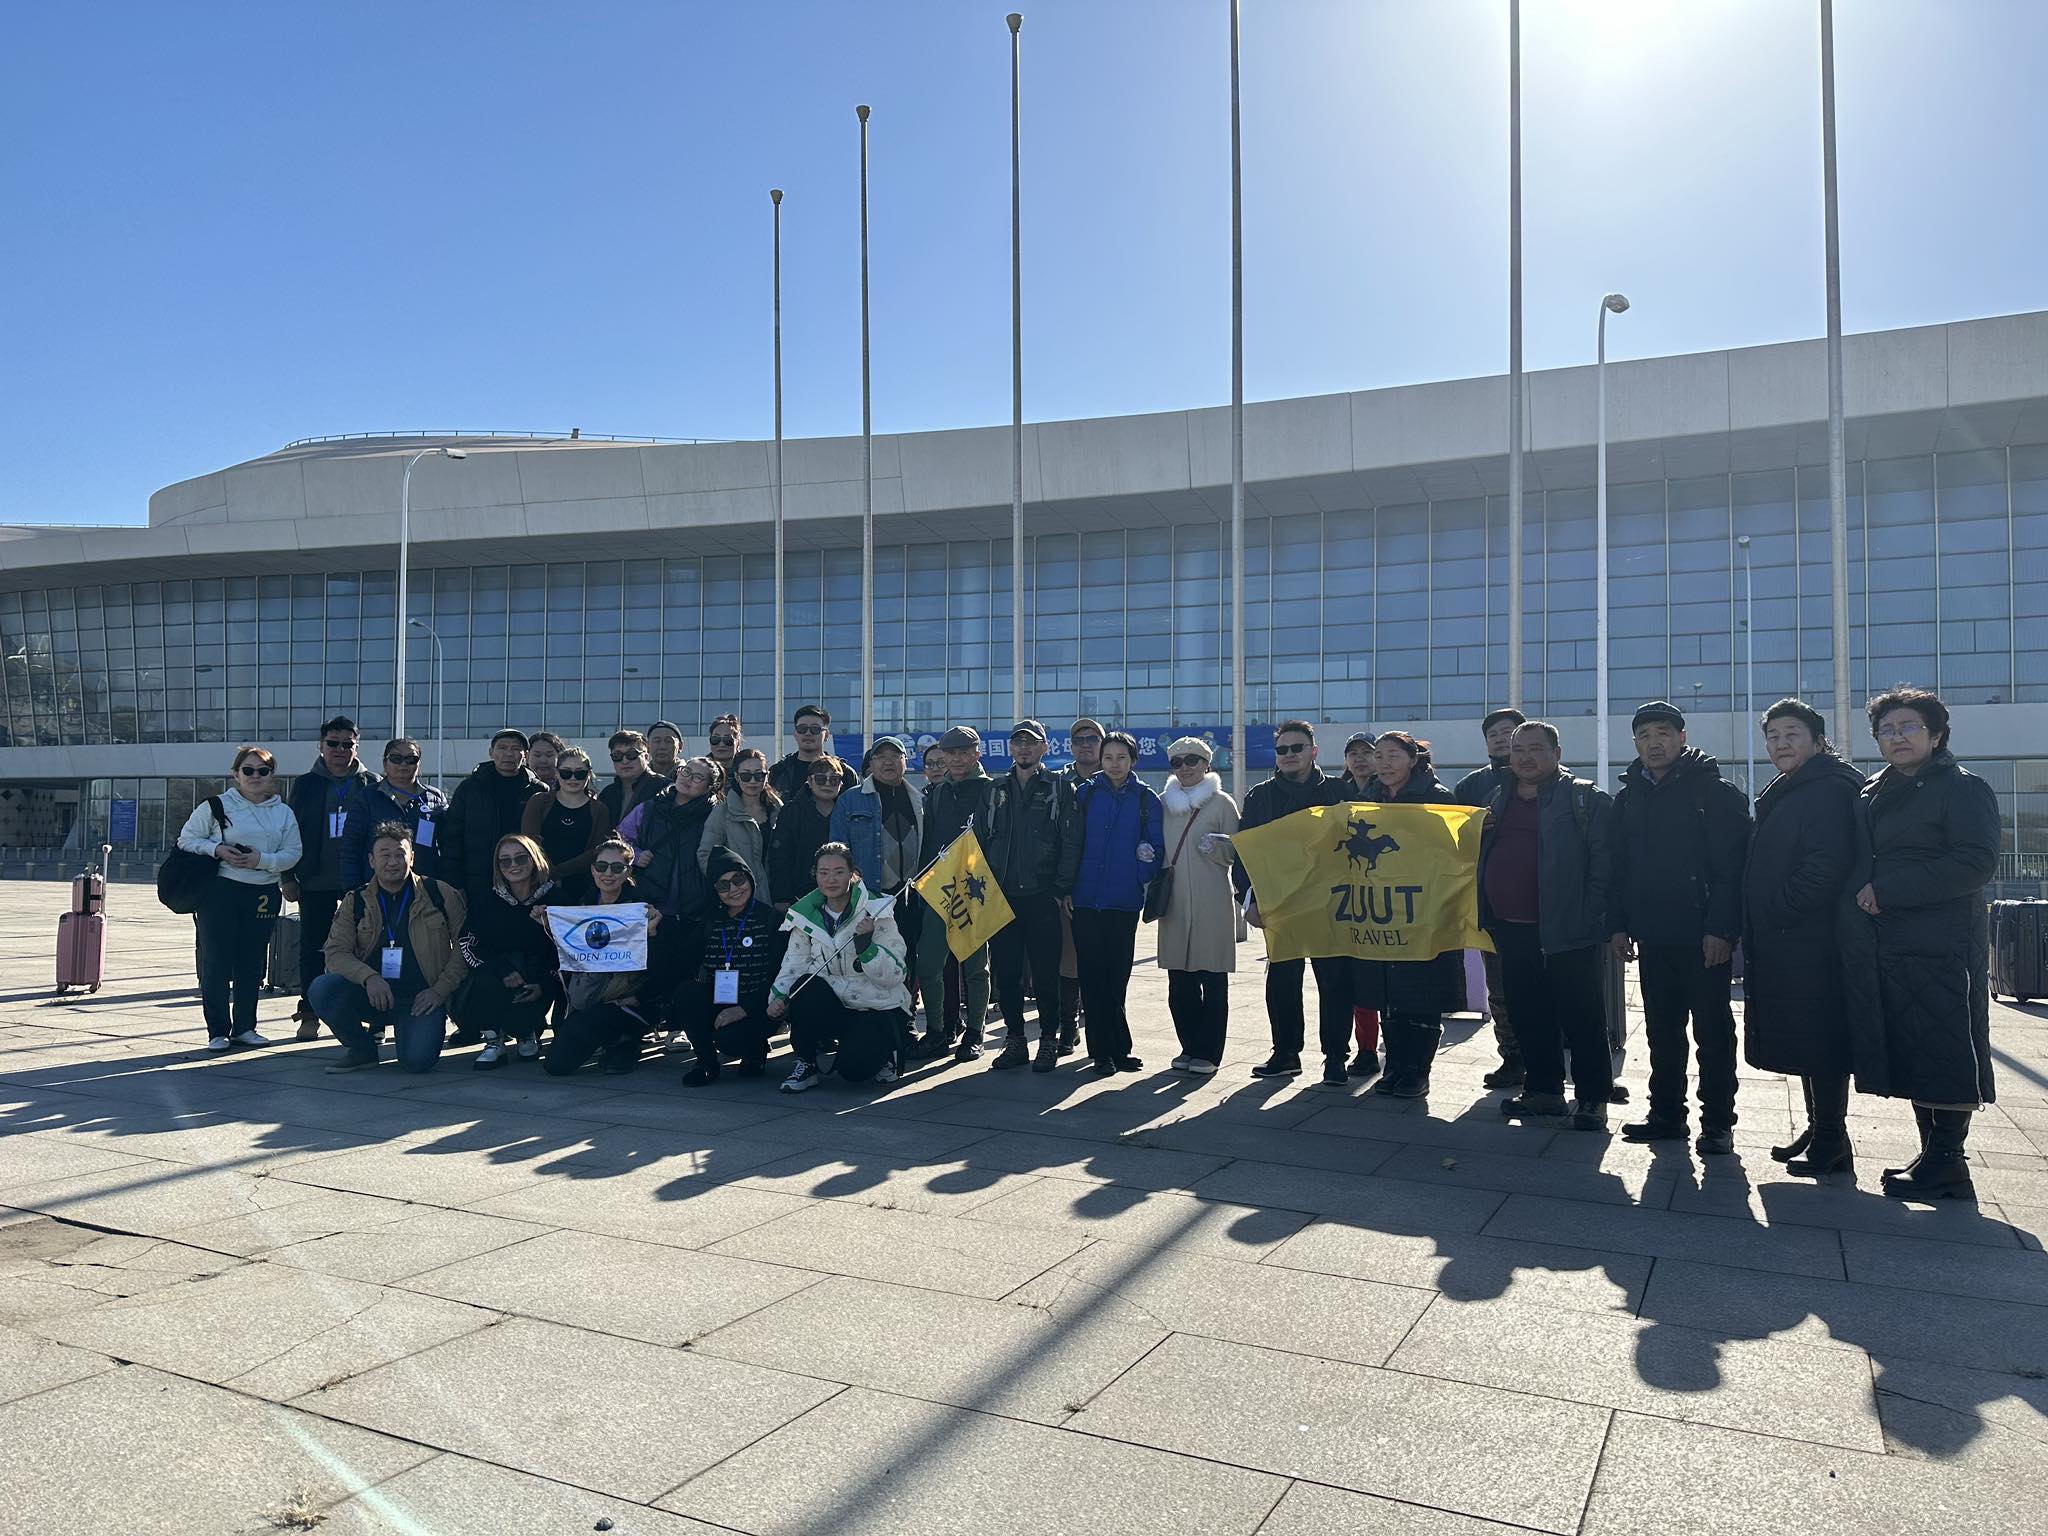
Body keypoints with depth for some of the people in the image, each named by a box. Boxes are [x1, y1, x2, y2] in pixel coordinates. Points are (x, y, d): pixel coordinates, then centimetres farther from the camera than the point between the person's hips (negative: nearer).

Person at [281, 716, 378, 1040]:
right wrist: (287, 877, 1)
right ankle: (309, 1015, 13)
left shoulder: (372, 784, 4)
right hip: (316, 881, 1)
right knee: (313, 947, 6)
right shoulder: (306, 785, 6)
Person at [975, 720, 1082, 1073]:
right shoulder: (995, 790, 14)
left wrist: (1063, 888, -10)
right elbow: (979, 840, 14)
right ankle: (1014, 1040, 17)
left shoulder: (1060, 789, 4)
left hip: (1044, 897, -3)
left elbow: (1072, 842, -2)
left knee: (1046, 971, 1)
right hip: (1001, 896, 3)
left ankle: (1049, 1041, 12)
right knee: (1005, 972, 5)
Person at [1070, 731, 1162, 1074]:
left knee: (1117, 976, 6)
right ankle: (1104, 1050, 10)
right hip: (1086, 899, 1)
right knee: (1093, 977, 2)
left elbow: (1155, 848, 4)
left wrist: (1146, 879, -12)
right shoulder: (1085, 793, 6)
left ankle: (1112, 1049, 17)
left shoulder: (1147, 799, 3)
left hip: (1124, 901, -1)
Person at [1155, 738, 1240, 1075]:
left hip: (1212, 904, -4)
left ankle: (1208, 1053, 7)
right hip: (1174, 903, 4)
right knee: (1179, 981, 6)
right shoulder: (1164, 803, 14)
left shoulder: (1222, 803, 2)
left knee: (1213, 980, -1)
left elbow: (1237, 854, 2)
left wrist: (1215, 847, -17)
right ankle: (1190, 1047, 19)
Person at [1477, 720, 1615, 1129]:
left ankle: (1593, 1099, 10)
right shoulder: (1497, 801, 16)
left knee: (1582, 1019, 1)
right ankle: (1543, 1090, 26)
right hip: (1511, 931, 7)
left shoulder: (1586, 799, -4)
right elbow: (1482, 857, 27)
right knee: (1528, 1017, 14)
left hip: (1566, 932, -6)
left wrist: (1590, 918, -16)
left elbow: (1603, 862, -10)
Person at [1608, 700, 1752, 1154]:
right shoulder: (1630, 796, 12)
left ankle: (1717, 1123, 12)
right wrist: (1618, 924, 6)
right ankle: (1666, 1115, 21)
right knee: (1662, 1031, 12)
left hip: (1703, 938, -5)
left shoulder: (1715, 791, -6)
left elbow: (1732, 864, -12)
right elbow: (1619, 868, 14)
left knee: (1713, 1032, 3)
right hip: (1652, 937, 6)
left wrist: (1721, 928, -19)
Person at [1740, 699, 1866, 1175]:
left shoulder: (1830, 792, -12)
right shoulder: (1783, 795, 19)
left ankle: (1830, 1145, 4)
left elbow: (1827, 868, -22)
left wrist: (1776, 909, -15)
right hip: (1780, 945, 10)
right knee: (1806, 1044, 16)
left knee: (1819, 1044, -4)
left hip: (1814, 944, -10)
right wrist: (1757, 927, 13)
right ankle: (1819, 1129, 25)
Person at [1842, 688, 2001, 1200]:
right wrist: (1861, 898, 7)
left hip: (1941, 947, -7)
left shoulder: (1963, 789, -4)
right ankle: (1934, 1155, 19)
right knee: (1910, 1061, 10)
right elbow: (1860, 863, 26)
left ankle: (1946, 1168, 2)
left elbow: (1977, 863, -15)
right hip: (1885, 950, 7)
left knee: (1943, 1060, -5)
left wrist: (1887, 890, -17)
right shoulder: (1873, 794, 17)